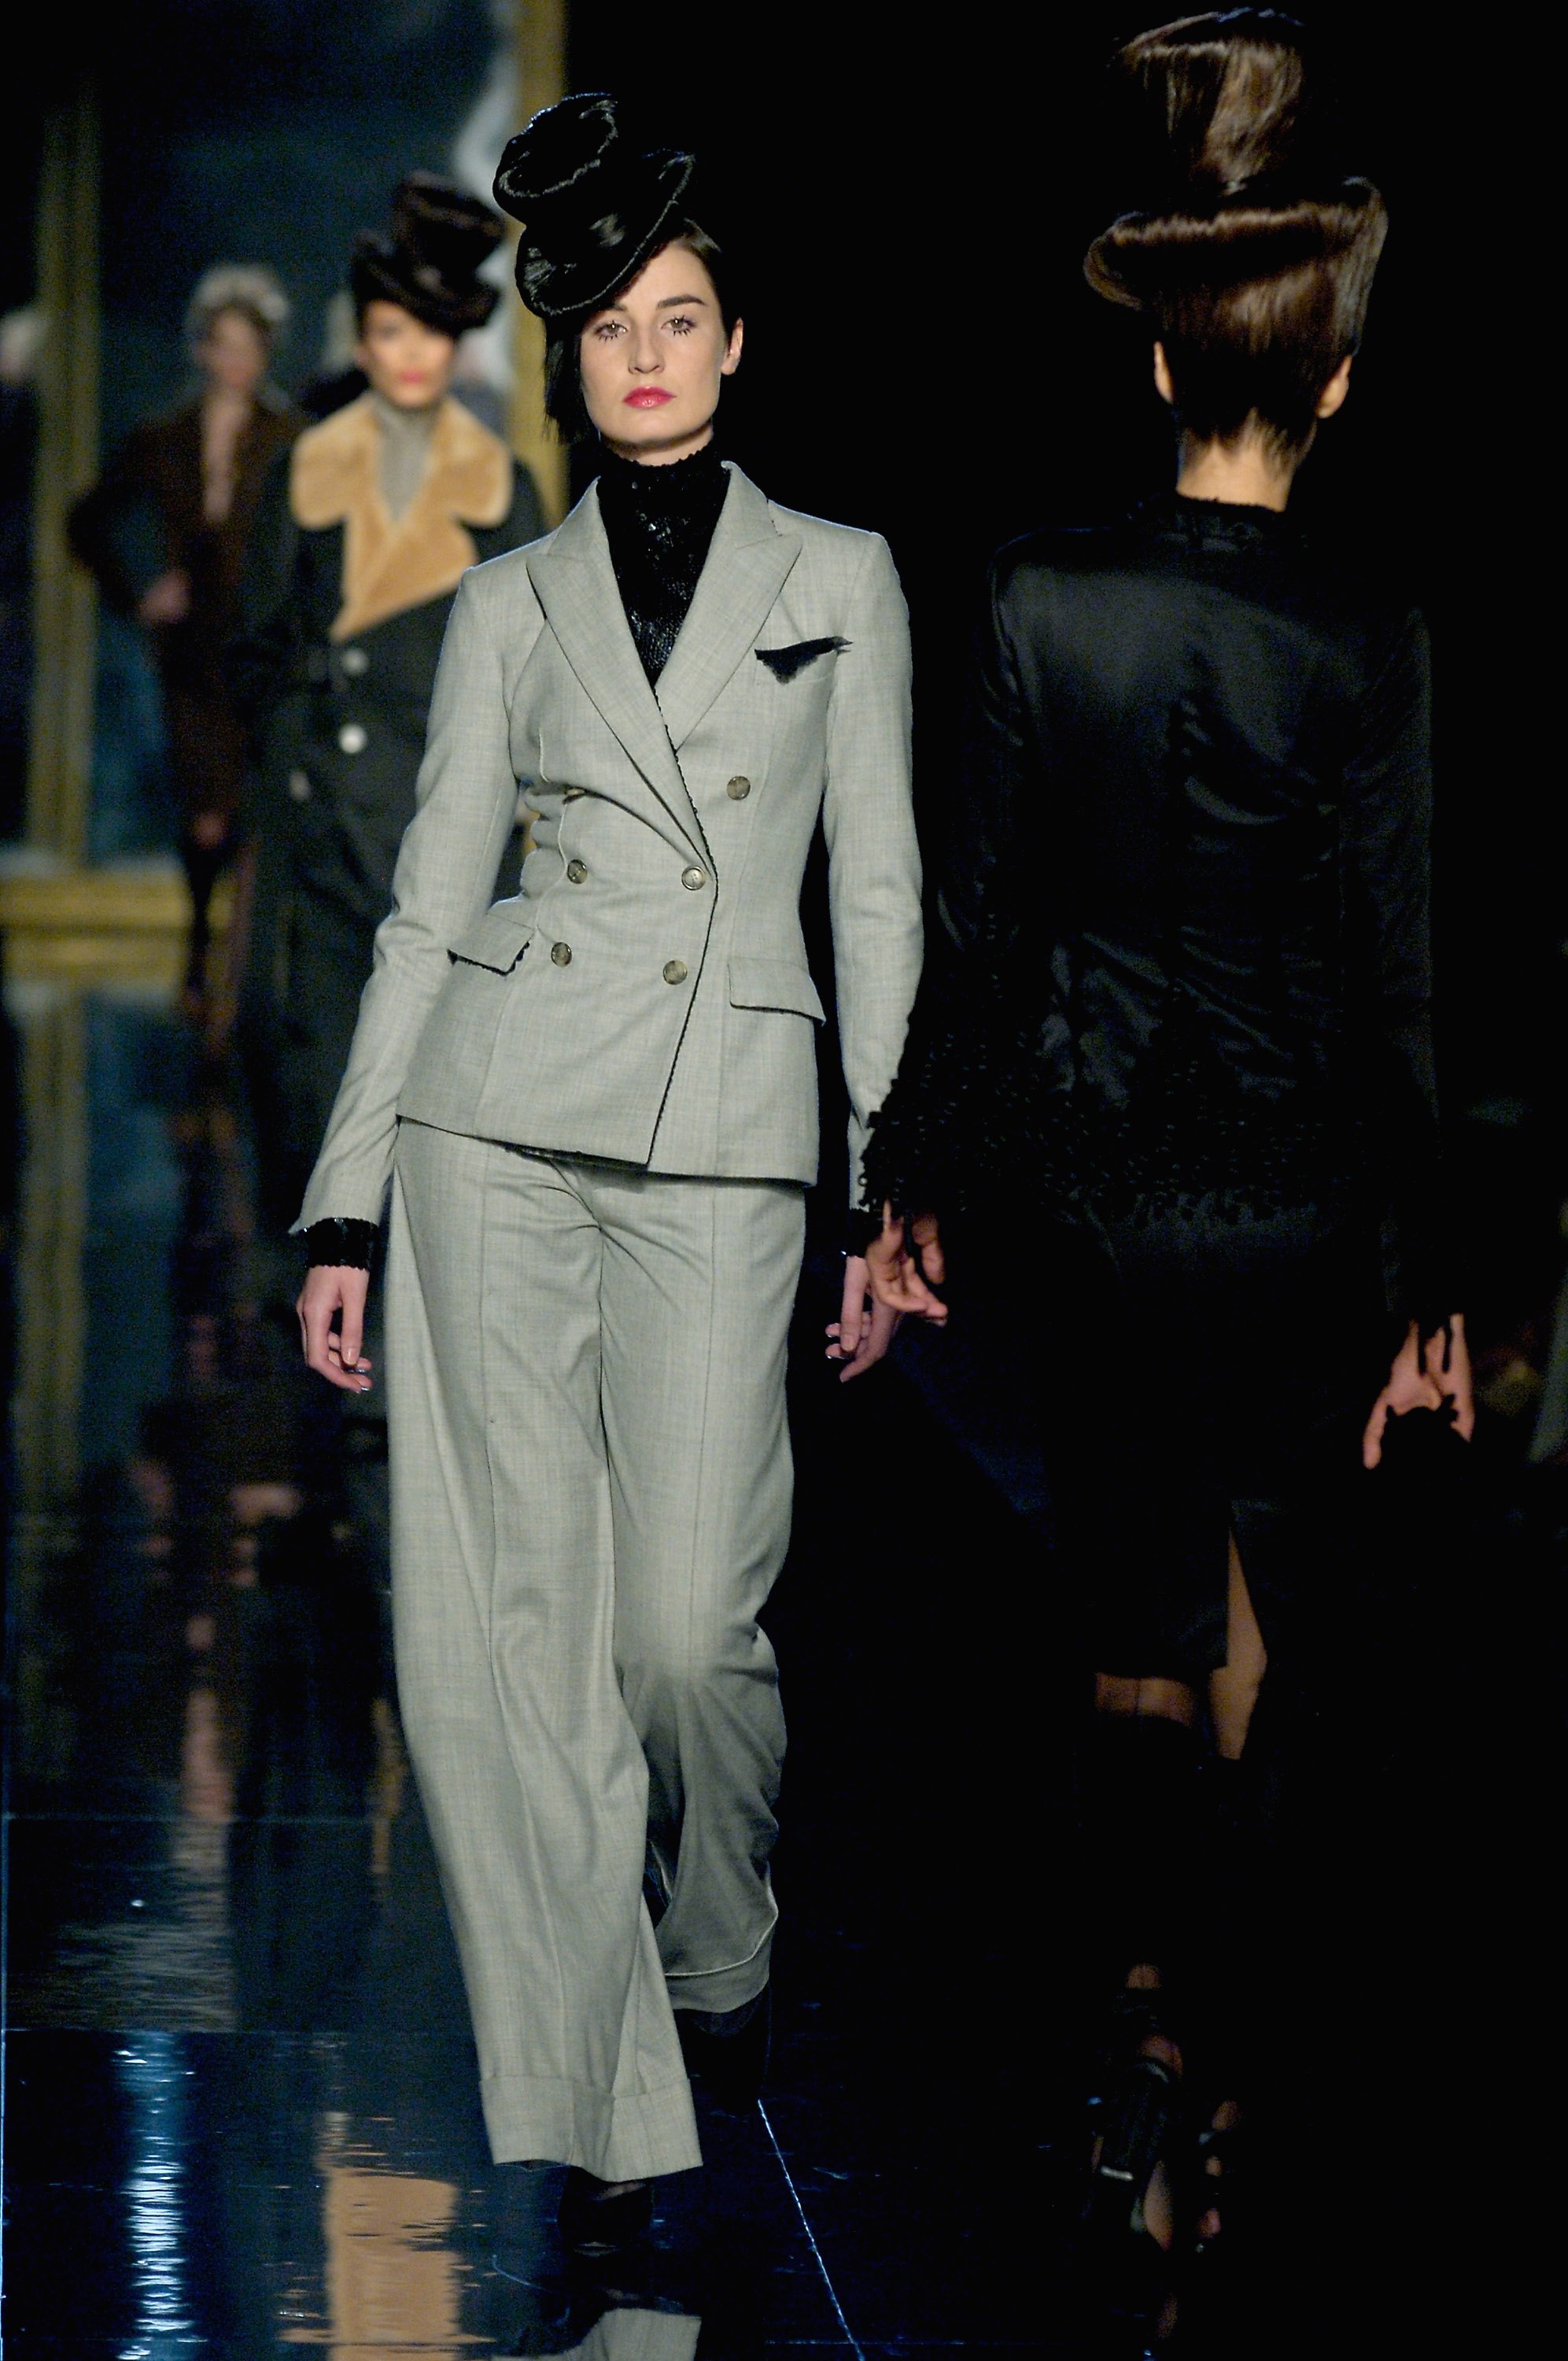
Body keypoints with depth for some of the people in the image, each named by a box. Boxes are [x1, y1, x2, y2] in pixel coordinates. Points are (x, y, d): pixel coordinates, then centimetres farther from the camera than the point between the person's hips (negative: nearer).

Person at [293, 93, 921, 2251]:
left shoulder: (839, 580, 10)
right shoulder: (513, 607, 11)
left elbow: (881, 898, 8)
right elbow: (428, 905, 9)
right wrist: (345, 1211, 3)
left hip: (721, 1146, -1)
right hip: (497, 1121, 1)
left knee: (692, 1622, -8)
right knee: (519, 1608, -4)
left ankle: (718, 1964, 23)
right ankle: (601, 2102, 3)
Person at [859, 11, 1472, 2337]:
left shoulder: (1041, 597, -7)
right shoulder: (1364, 639, -14)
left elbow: (980, 917, -2)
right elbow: (1392, 988, -11)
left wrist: (915, 1179, 9)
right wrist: (1431, 1286, -3)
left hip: (1088, 1201, 2)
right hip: (1292, 1208, -2)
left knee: (1139, 1645, 12)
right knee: (1269, 1636, 13)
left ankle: (1151, 2079, 10)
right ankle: (1205, 2081, 11)